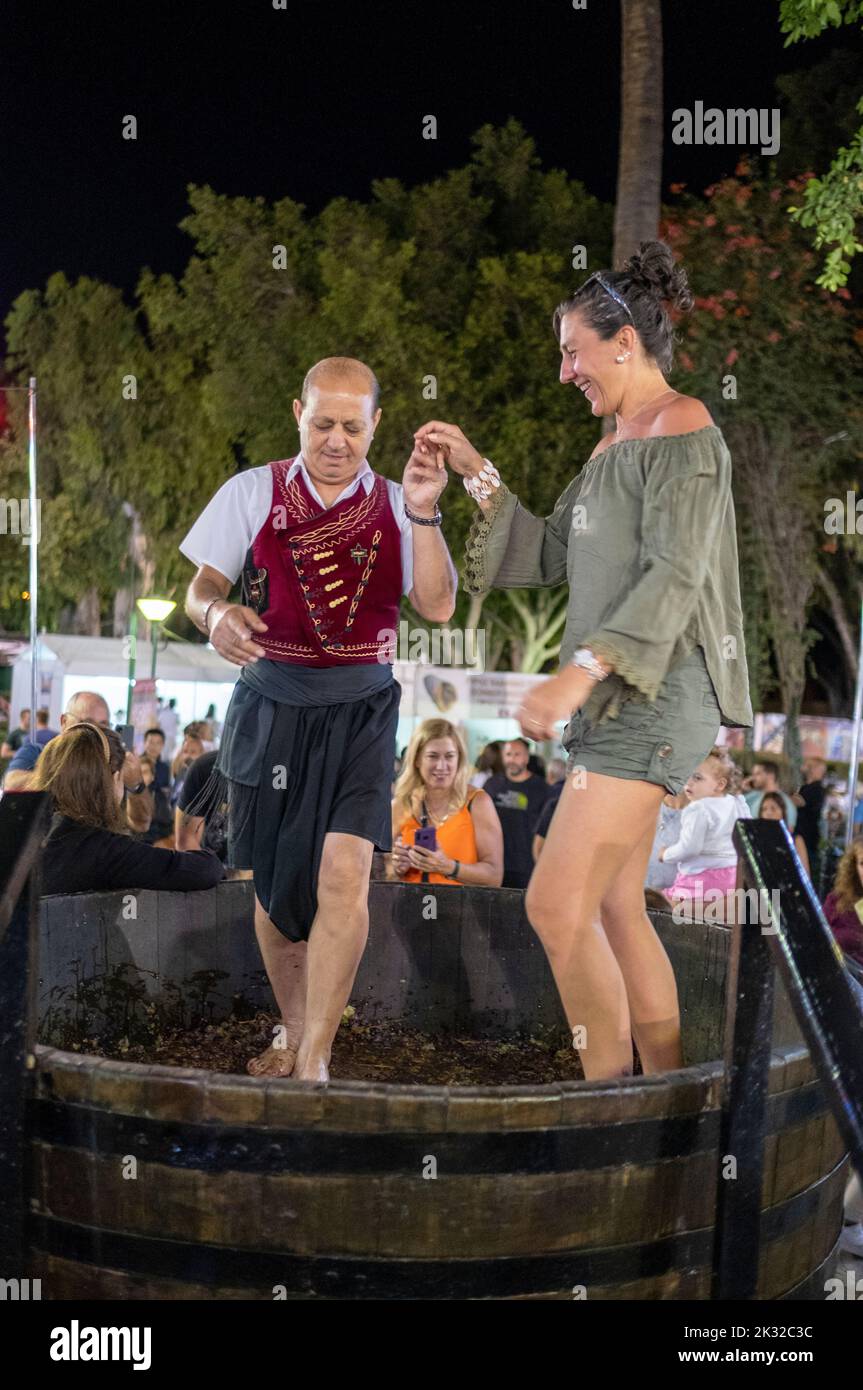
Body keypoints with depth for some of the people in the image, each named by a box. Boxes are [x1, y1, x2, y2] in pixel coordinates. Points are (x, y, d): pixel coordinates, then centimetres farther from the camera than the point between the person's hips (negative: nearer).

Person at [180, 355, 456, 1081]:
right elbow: (201, 587, 1)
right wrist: (216, 615, -22)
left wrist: (423, 513, -19)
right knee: (274, 882, 10)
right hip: (271, 709, 1)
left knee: (344, 874, -15)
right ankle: (294, 1031, 30)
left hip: (360, 711, -1)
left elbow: (438, 607, -7)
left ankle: (315, 1060, -10)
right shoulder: (253, 492, 2)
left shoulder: (396, 504, 2)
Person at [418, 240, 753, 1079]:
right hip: (616, 697, 10)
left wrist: (581, 671, -28)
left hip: (655, 693, -10)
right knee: (615, 910, 9)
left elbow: (675, 575, -19)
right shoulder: (614, 445, 19)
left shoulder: (682, 428, -9)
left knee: (557, 906, -15)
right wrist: (478, 474, 13)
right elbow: (549, 553, 23)